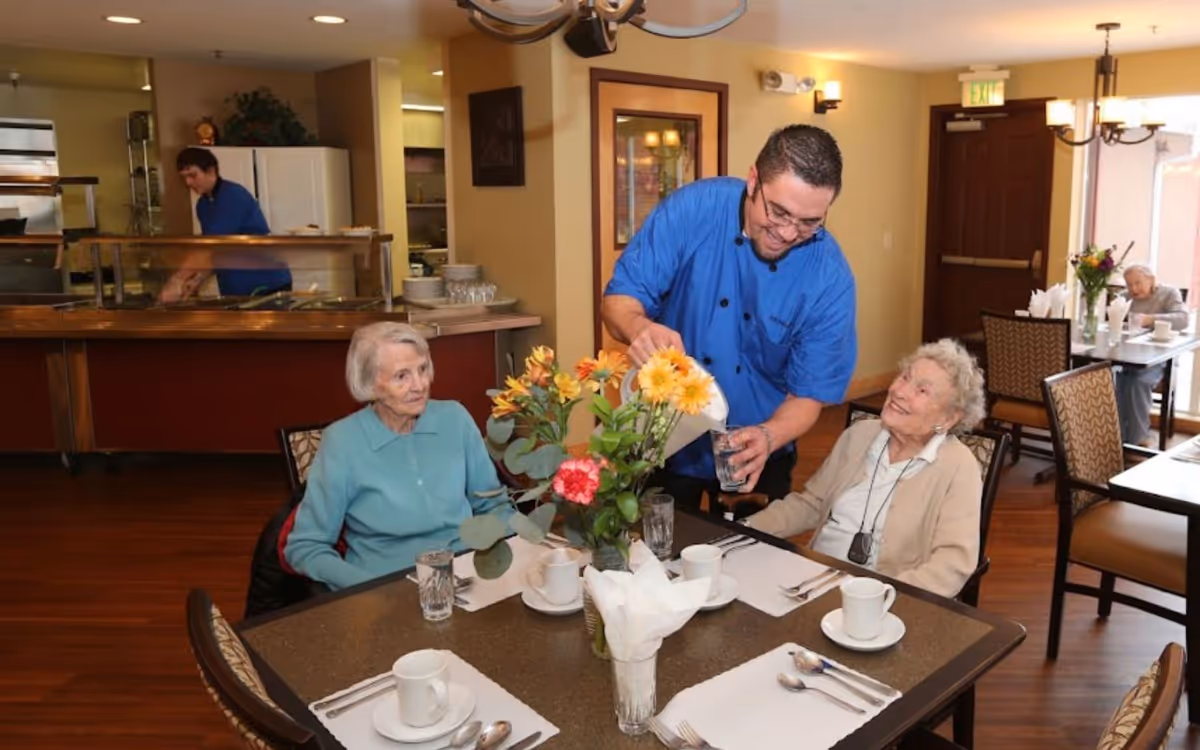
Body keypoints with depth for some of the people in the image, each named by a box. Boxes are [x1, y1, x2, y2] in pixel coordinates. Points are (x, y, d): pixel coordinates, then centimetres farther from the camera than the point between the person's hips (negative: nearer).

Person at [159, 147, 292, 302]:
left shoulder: (233, 196, -15)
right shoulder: (203, 205, 10)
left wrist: (176, 282, -25)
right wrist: (195, 282, -8)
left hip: (267, 285, -7)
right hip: (234, 289, 7)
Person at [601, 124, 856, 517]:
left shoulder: (830, 278, -18)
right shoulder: (692, 209, -18)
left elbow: (809, 393, -13)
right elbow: (619, 300, -16)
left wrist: (767, 437, -34)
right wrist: (640, 328, -40)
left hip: (755, 458, 0)